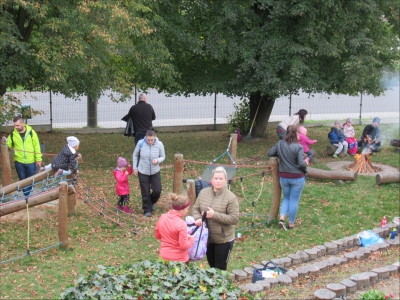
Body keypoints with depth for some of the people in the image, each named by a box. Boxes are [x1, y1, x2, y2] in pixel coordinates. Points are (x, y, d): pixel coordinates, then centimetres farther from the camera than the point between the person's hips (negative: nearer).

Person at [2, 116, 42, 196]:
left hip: (31, 162, -1)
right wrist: (5, 142, -19)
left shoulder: (31, 132, -6)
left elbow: (37, 146, -3)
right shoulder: (12, 134, -3)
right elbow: (9, 145, 4)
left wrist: (38, 159, -5)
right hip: (19, 162, 2)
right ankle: (27, 196, 21)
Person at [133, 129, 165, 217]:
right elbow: (135, 155, 1)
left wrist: (157, 160, -24)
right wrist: (135, 167, 1)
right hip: (143, 172, -1)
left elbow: (163, 157, -1)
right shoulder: (141, 143, -16)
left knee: (157, 190, 3)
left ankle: (152, 202, 36)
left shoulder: (159, 144, -15)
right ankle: (147, 210, 26)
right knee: (145, 192, 7)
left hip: (155, 172, 1)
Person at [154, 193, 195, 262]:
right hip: (179, 259, -5)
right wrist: (192, 238, -2)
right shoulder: (181, 225, -23)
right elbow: (184, 246, -19)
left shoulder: (162, 218, -5)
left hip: (164, 257, 6)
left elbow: (157, 235, 10)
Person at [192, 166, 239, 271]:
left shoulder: (231, 197, -16)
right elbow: (195, 208, 6)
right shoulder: (203, 192, -2)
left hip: (224, 240, -5)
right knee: (212, 266, 21)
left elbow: (234, 219, -19)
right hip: (207, 238, 5)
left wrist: (214, 215, -26)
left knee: (220, 268, 6)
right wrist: (197, 218, -16)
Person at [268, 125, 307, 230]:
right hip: (297, 178, -4)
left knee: (286, 198, 22)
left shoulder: (280, 144, -5)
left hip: (283, 177, 4)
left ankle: (282, 218, 4)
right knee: (294, 200, 10)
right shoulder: (299, 147, -19)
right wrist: (305, 170, -1)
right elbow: (301, 164, -20)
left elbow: (270, 153, 4)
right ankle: (291, 224, 19)